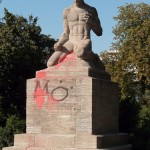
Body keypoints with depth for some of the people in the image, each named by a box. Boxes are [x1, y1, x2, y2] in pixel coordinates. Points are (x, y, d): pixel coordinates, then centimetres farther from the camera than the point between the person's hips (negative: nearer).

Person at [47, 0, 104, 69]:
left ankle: (95, 57, -13)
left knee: (80, 53, -41)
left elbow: (99, 32, 12)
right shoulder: (67, 11, 15)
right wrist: (59, 44, -4)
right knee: (50, 63, -24)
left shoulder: (91, 10, 10)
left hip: (85, 42, -2)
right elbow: (66, 34, 16)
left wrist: (91, 21, -6)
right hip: (70, 43, 2)